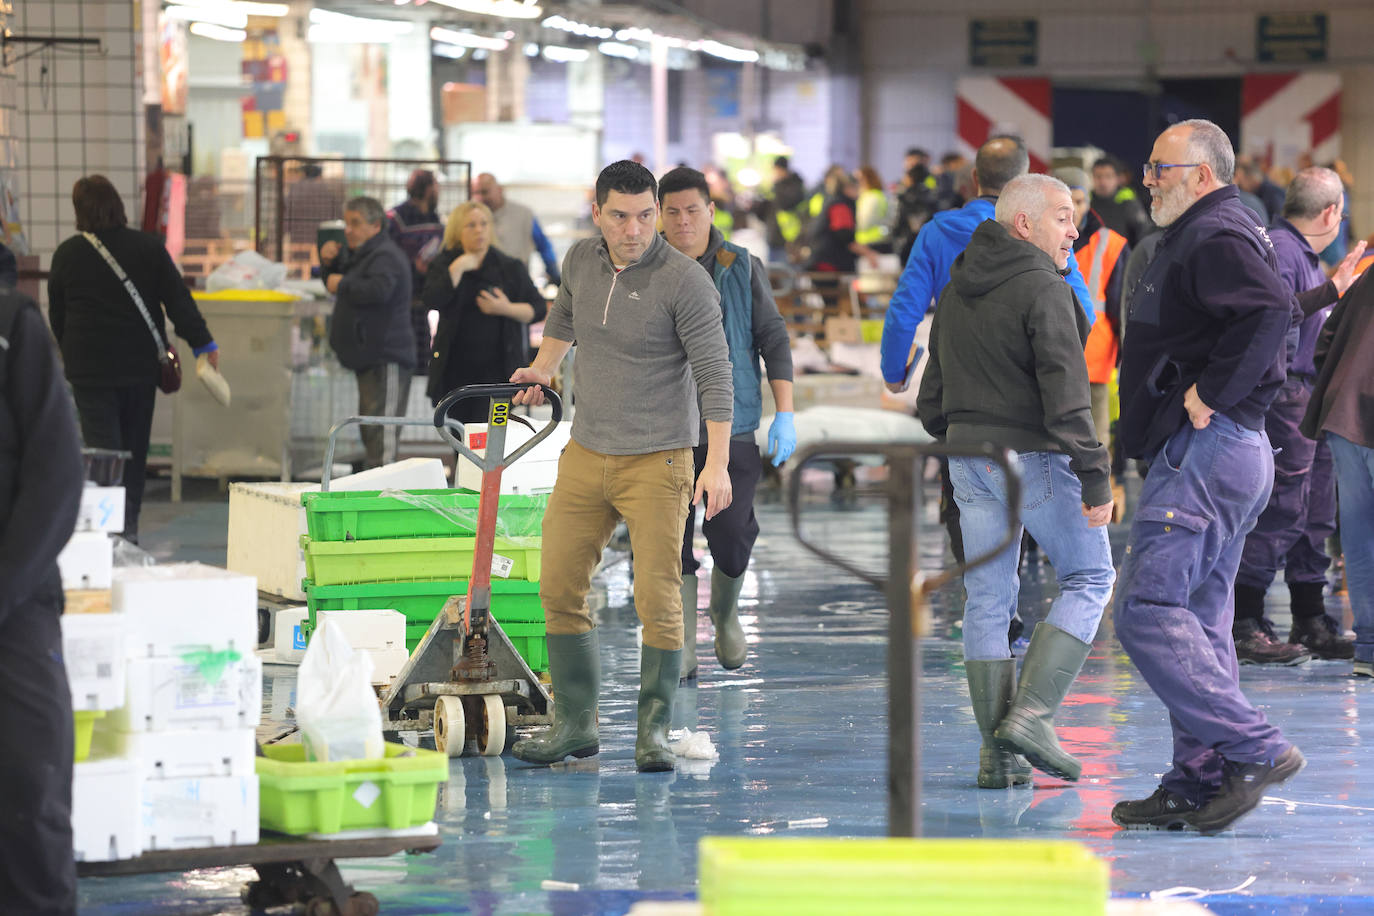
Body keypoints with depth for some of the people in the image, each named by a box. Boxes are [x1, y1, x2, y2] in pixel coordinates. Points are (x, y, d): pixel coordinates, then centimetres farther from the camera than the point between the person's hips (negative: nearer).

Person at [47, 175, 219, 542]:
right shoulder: (149, 247, -3)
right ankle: (129, 524, 18)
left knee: (101, 446, -5)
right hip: (141, 364, 2)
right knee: (135, 446, 13)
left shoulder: (66, 254, -3)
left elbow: (57, 316, 8)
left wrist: (70, 355, 23)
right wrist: (203, 343, 0)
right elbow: (178, 299, -4)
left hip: (90, 368, -2)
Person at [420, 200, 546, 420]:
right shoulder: (445, 265, 6)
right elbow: (432, 301, -12)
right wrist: (457, 269, -14)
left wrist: (507, 309, -13)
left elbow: (539, 309, 3)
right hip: (455, 368, 3)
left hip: (496, 368, -3)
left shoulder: (510, 268, 2)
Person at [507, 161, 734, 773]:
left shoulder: (684, 280, -13)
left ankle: (653, 730, 3)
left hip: (656, 462, -5)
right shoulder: (581, 260, 4)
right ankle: (575, 724, 13)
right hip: (585, 457, 6)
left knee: (657, 600, -9)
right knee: (560, 590, 3)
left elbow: (714, 374, -14)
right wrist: (542, 367, 34)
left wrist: (717, 463, -20)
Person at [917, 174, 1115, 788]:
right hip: (1034, 457, -7)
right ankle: (1031, 713, -7)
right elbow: (1066, 395, -19)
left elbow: (934, 390, 19)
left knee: (988, 599, 9)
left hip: (968, 456, 7)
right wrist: (1094, 477, -18)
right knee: (1089, 576, 6)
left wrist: (942, 441, 26)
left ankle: (997, 752, 8)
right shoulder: (1043, 289, -12)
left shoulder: (956, 292, 14)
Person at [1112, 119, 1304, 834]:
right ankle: (1200, 782, 14)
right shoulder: (1199, 238, 20)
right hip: (1234, 453, 11)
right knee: (1198, 623, 11)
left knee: (1147, 610, -13)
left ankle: (1257, 749, -13)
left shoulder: (1217, 238, -13)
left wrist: (1211, 394, -24)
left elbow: (1271, 310, -30)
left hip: (1204, 450, -11)